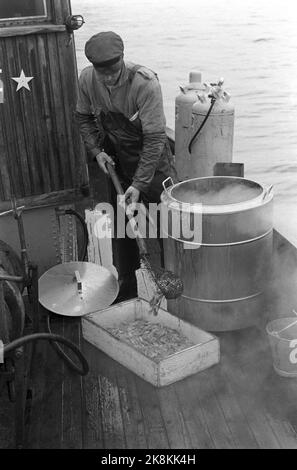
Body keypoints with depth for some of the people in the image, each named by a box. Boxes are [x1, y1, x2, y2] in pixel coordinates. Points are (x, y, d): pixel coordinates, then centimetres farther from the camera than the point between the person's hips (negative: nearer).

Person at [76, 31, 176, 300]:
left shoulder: (145, 83, -27)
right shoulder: (87, 80, -11)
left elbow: (155, 137, -26)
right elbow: (84, 117, 8)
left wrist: (139, 184, -27)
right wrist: (96, 150, -7)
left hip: (151, 159, -4)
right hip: (115, 159, 4)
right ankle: (126, 294, 23)